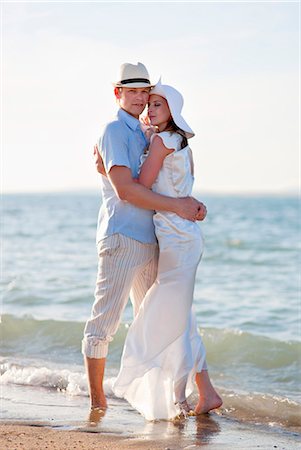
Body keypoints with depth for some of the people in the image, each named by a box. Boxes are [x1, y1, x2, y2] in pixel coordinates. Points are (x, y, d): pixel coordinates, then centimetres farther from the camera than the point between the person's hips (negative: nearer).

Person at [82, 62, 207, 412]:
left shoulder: (142, 134, 20)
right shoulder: (114, 131, -7)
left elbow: (160, 186, 22)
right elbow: (125, 190, -18)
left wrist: (192, 204, 3)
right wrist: (177, 206, -15)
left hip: (147, 240, 9)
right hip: (121, 238, -9)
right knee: (105, 319, -6)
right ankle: (97, 398, 0)